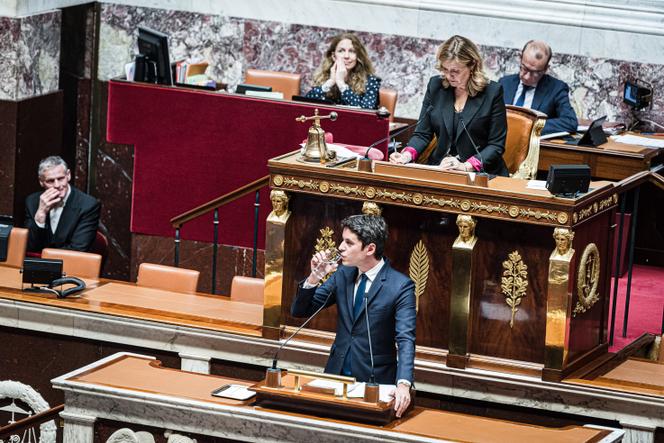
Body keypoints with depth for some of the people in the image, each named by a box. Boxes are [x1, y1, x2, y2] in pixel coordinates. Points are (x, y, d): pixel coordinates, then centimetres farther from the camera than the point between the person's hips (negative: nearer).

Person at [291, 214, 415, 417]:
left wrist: (403, 384, -36)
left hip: (374, 381, -5)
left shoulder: (400, 286, -11)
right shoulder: (343, 275, 6)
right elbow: (300, 311, 9)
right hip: (336, 373, 5)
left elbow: (405, 339, -20)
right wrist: (314, 277, -10)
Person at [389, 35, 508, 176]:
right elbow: (423, 133, 12)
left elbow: (497, 145, -3)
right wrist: (408, 154, -9)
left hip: (481, 174, -3)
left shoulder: (492, 92, -3)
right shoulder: (435, 85, 9)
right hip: (439, 170, 3)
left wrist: (467, 166, -18)